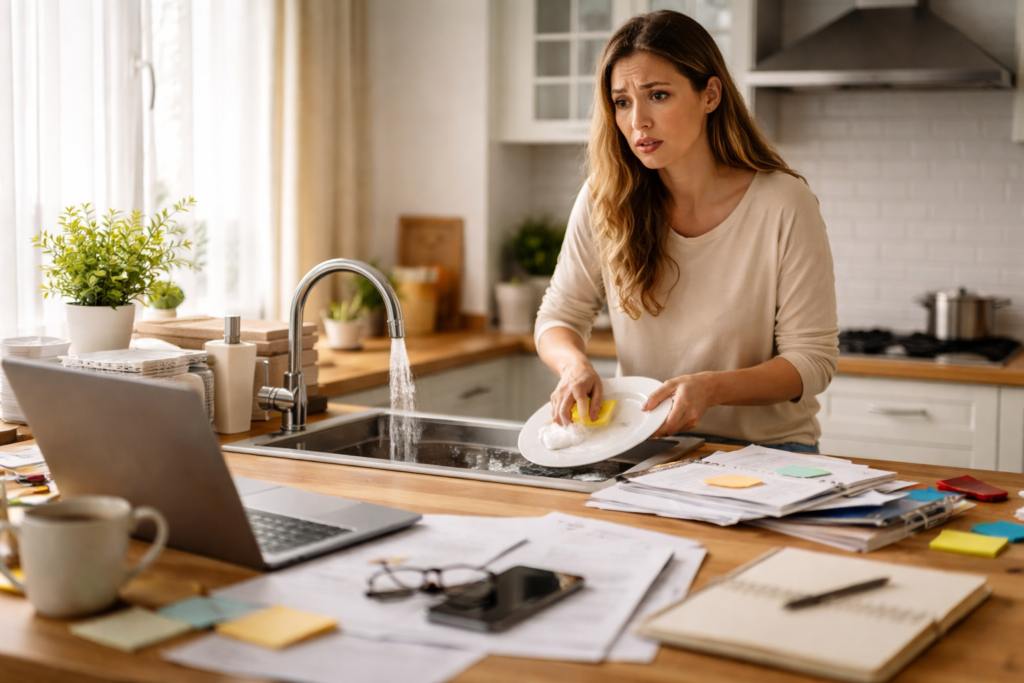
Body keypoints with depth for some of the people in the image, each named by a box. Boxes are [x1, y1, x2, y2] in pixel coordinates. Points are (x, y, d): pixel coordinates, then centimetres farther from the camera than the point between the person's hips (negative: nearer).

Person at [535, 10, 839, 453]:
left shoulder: (784, 205, -11)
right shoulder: (605, 200, -2)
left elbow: (813, 359, -8)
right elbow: (559, 317, 8)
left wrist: (712, 388, -25)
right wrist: (574, 363, -16)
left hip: (766, 448, -2)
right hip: (646, 446, 3)